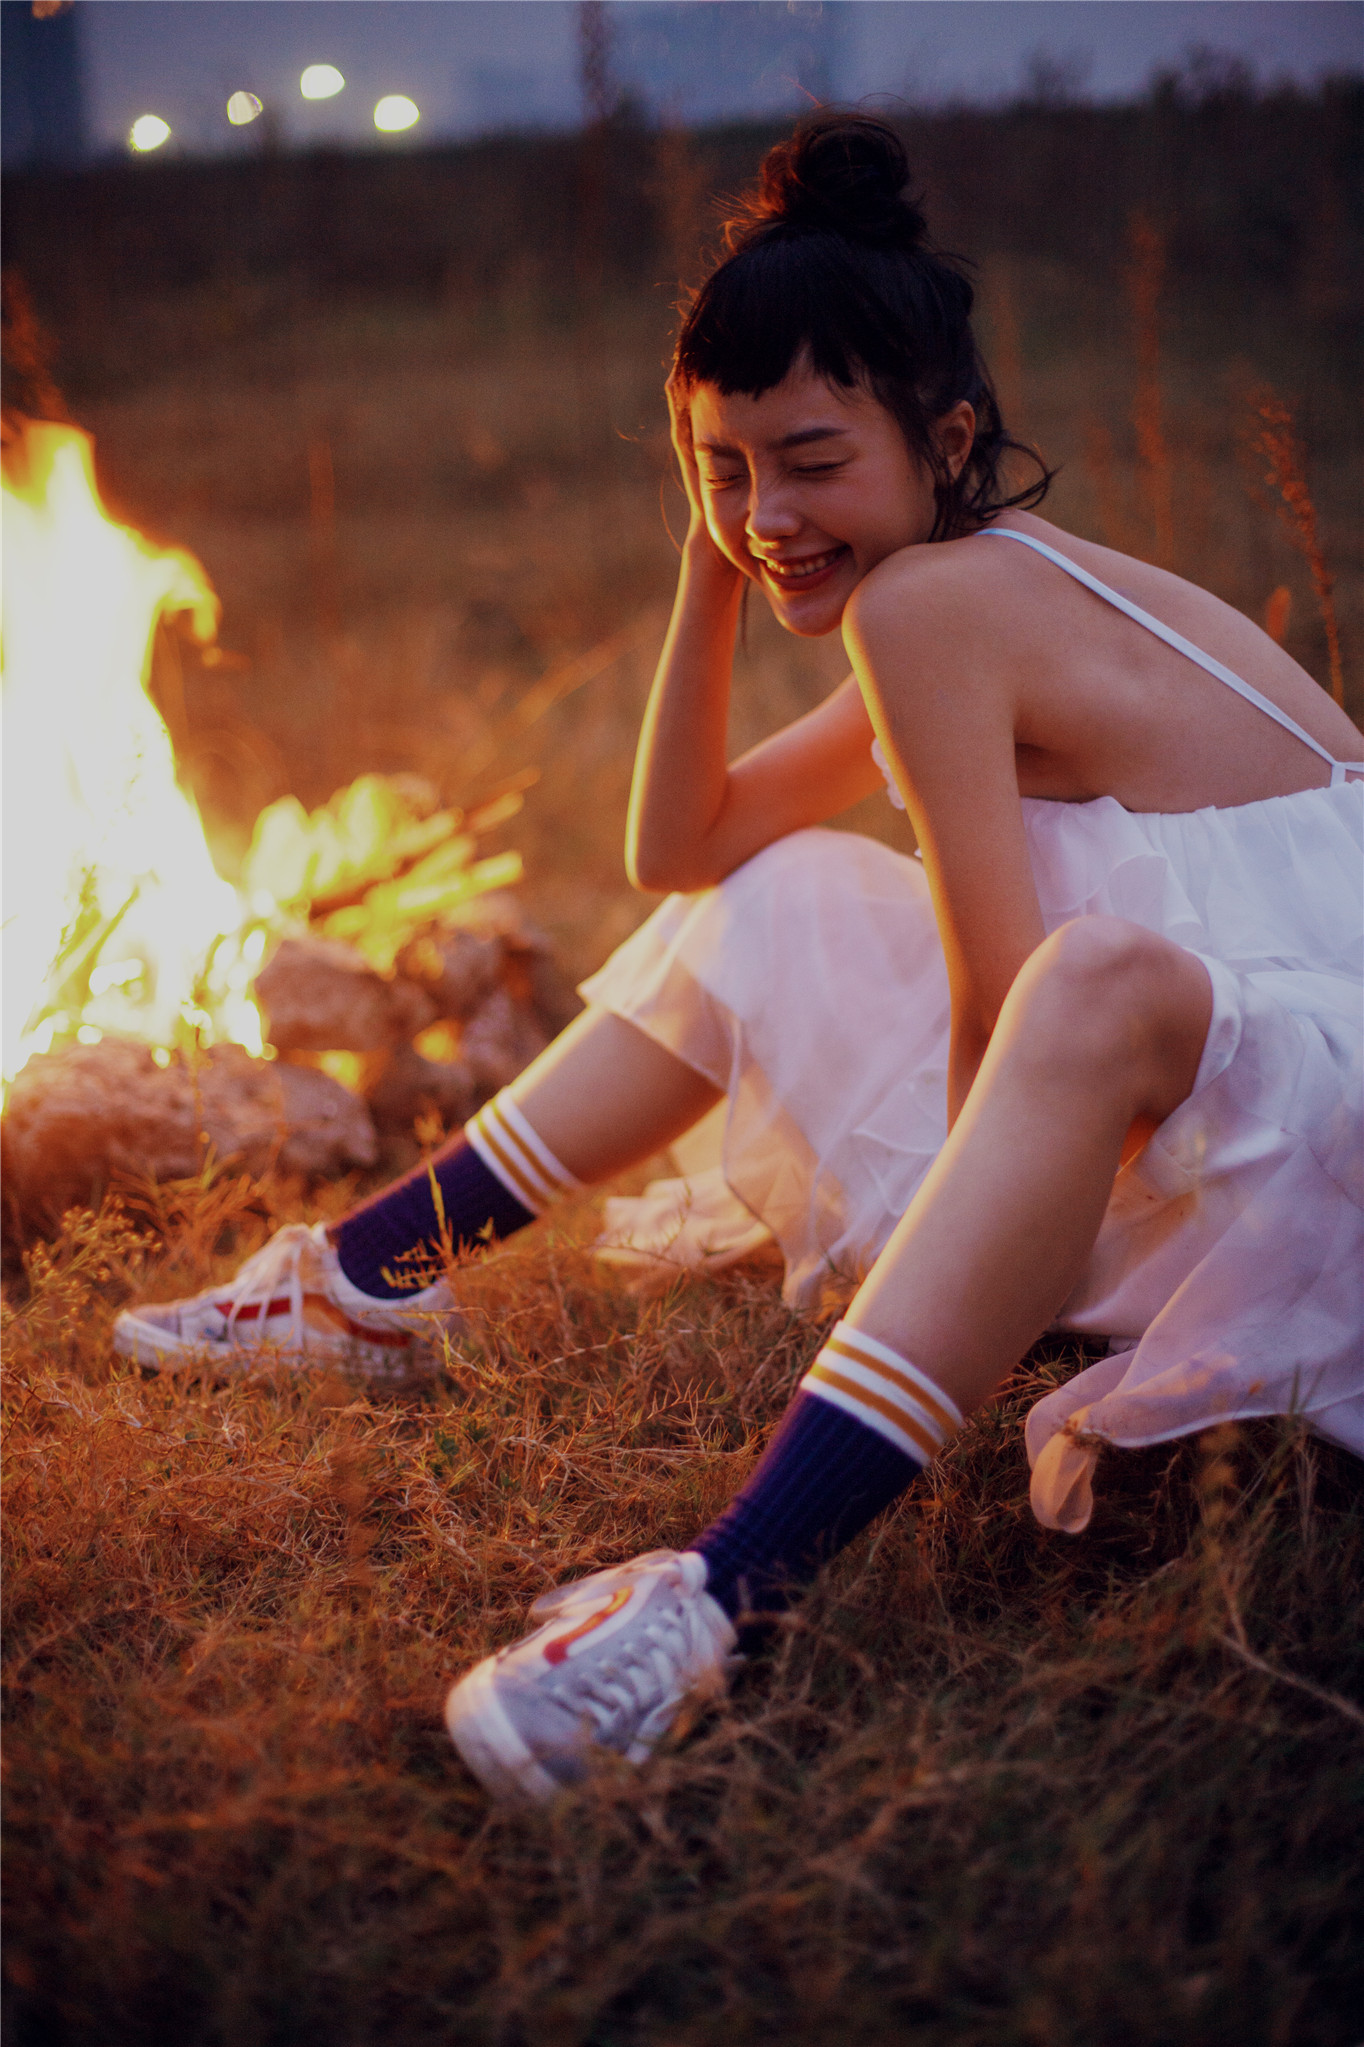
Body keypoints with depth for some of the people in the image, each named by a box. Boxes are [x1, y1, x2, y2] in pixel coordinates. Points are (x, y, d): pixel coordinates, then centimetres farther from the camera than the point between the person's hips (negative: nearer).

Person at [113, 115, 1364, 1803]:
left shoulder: (933, 599, -19)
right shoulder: (985, 598, 10)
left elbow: (1001, 1001, -21)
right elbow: (679, 845, 15)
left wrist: (969, 1306, -10)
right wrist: (713, 570, 5)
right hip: (1168, 1129, 10)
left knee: (1106, 975, -43)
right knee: (787, 895, 12)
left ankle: (726, 1589, -47)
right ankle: (370, 1277, 12)